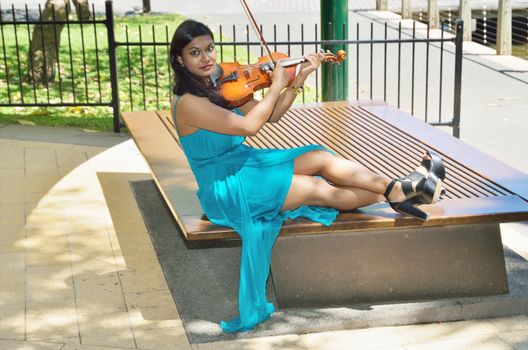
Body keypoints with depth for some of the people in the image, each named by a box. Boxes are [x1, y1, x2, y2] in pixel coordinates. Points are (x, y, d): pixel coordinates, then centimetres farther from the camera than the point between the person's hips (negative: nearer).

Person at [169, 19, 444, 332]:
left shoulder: (219, 89, 7)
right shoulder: (187, 103, -20)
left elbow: (272, 115, 8)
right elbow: (249, 125, -27)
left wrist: (301, 77, -2)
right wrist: (276, 86, -16)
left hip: (247, 164, 8)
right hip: (227, 189, -8)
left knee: (322, 158, -11)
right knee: (319, 189, -15)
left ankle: (397, 190, -12)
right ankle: (395, 192, -4)